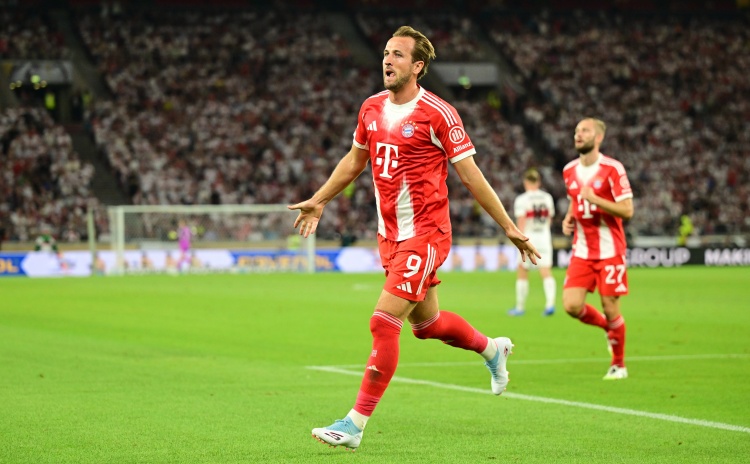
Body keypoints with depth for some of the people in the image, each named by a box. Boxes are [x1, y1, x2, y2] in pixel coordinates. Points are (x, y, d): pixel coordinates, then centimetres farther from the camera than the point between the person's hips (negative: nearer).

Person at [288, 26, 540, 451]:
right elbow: (355, 160, 24)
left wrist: (510, 228, -7)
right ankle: (492, 348, 47)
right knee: (426, 322, 18)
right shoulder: (371, 108, 6)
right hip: (390, 234, 7)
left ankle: (356, 424, -7)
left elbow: (471, 176, -9)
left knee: (384, 322, -13)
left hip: (425, 233, -7)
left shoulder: (438, 114, -14)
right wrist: (319, 201, 27)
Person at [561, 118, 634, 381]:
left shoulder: (612, 169, -11)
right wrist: (568, 219, 5)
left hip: (609, 251, -5)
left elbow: (627, 211, -15)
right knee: (572, 305, -8)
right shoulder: (569, 171, 7)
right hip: (582, 251, 5)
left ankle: (619, 365, 17)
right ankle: (607, 326, 24)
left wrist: (594, 199, -24)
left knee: (610, 308, -2)